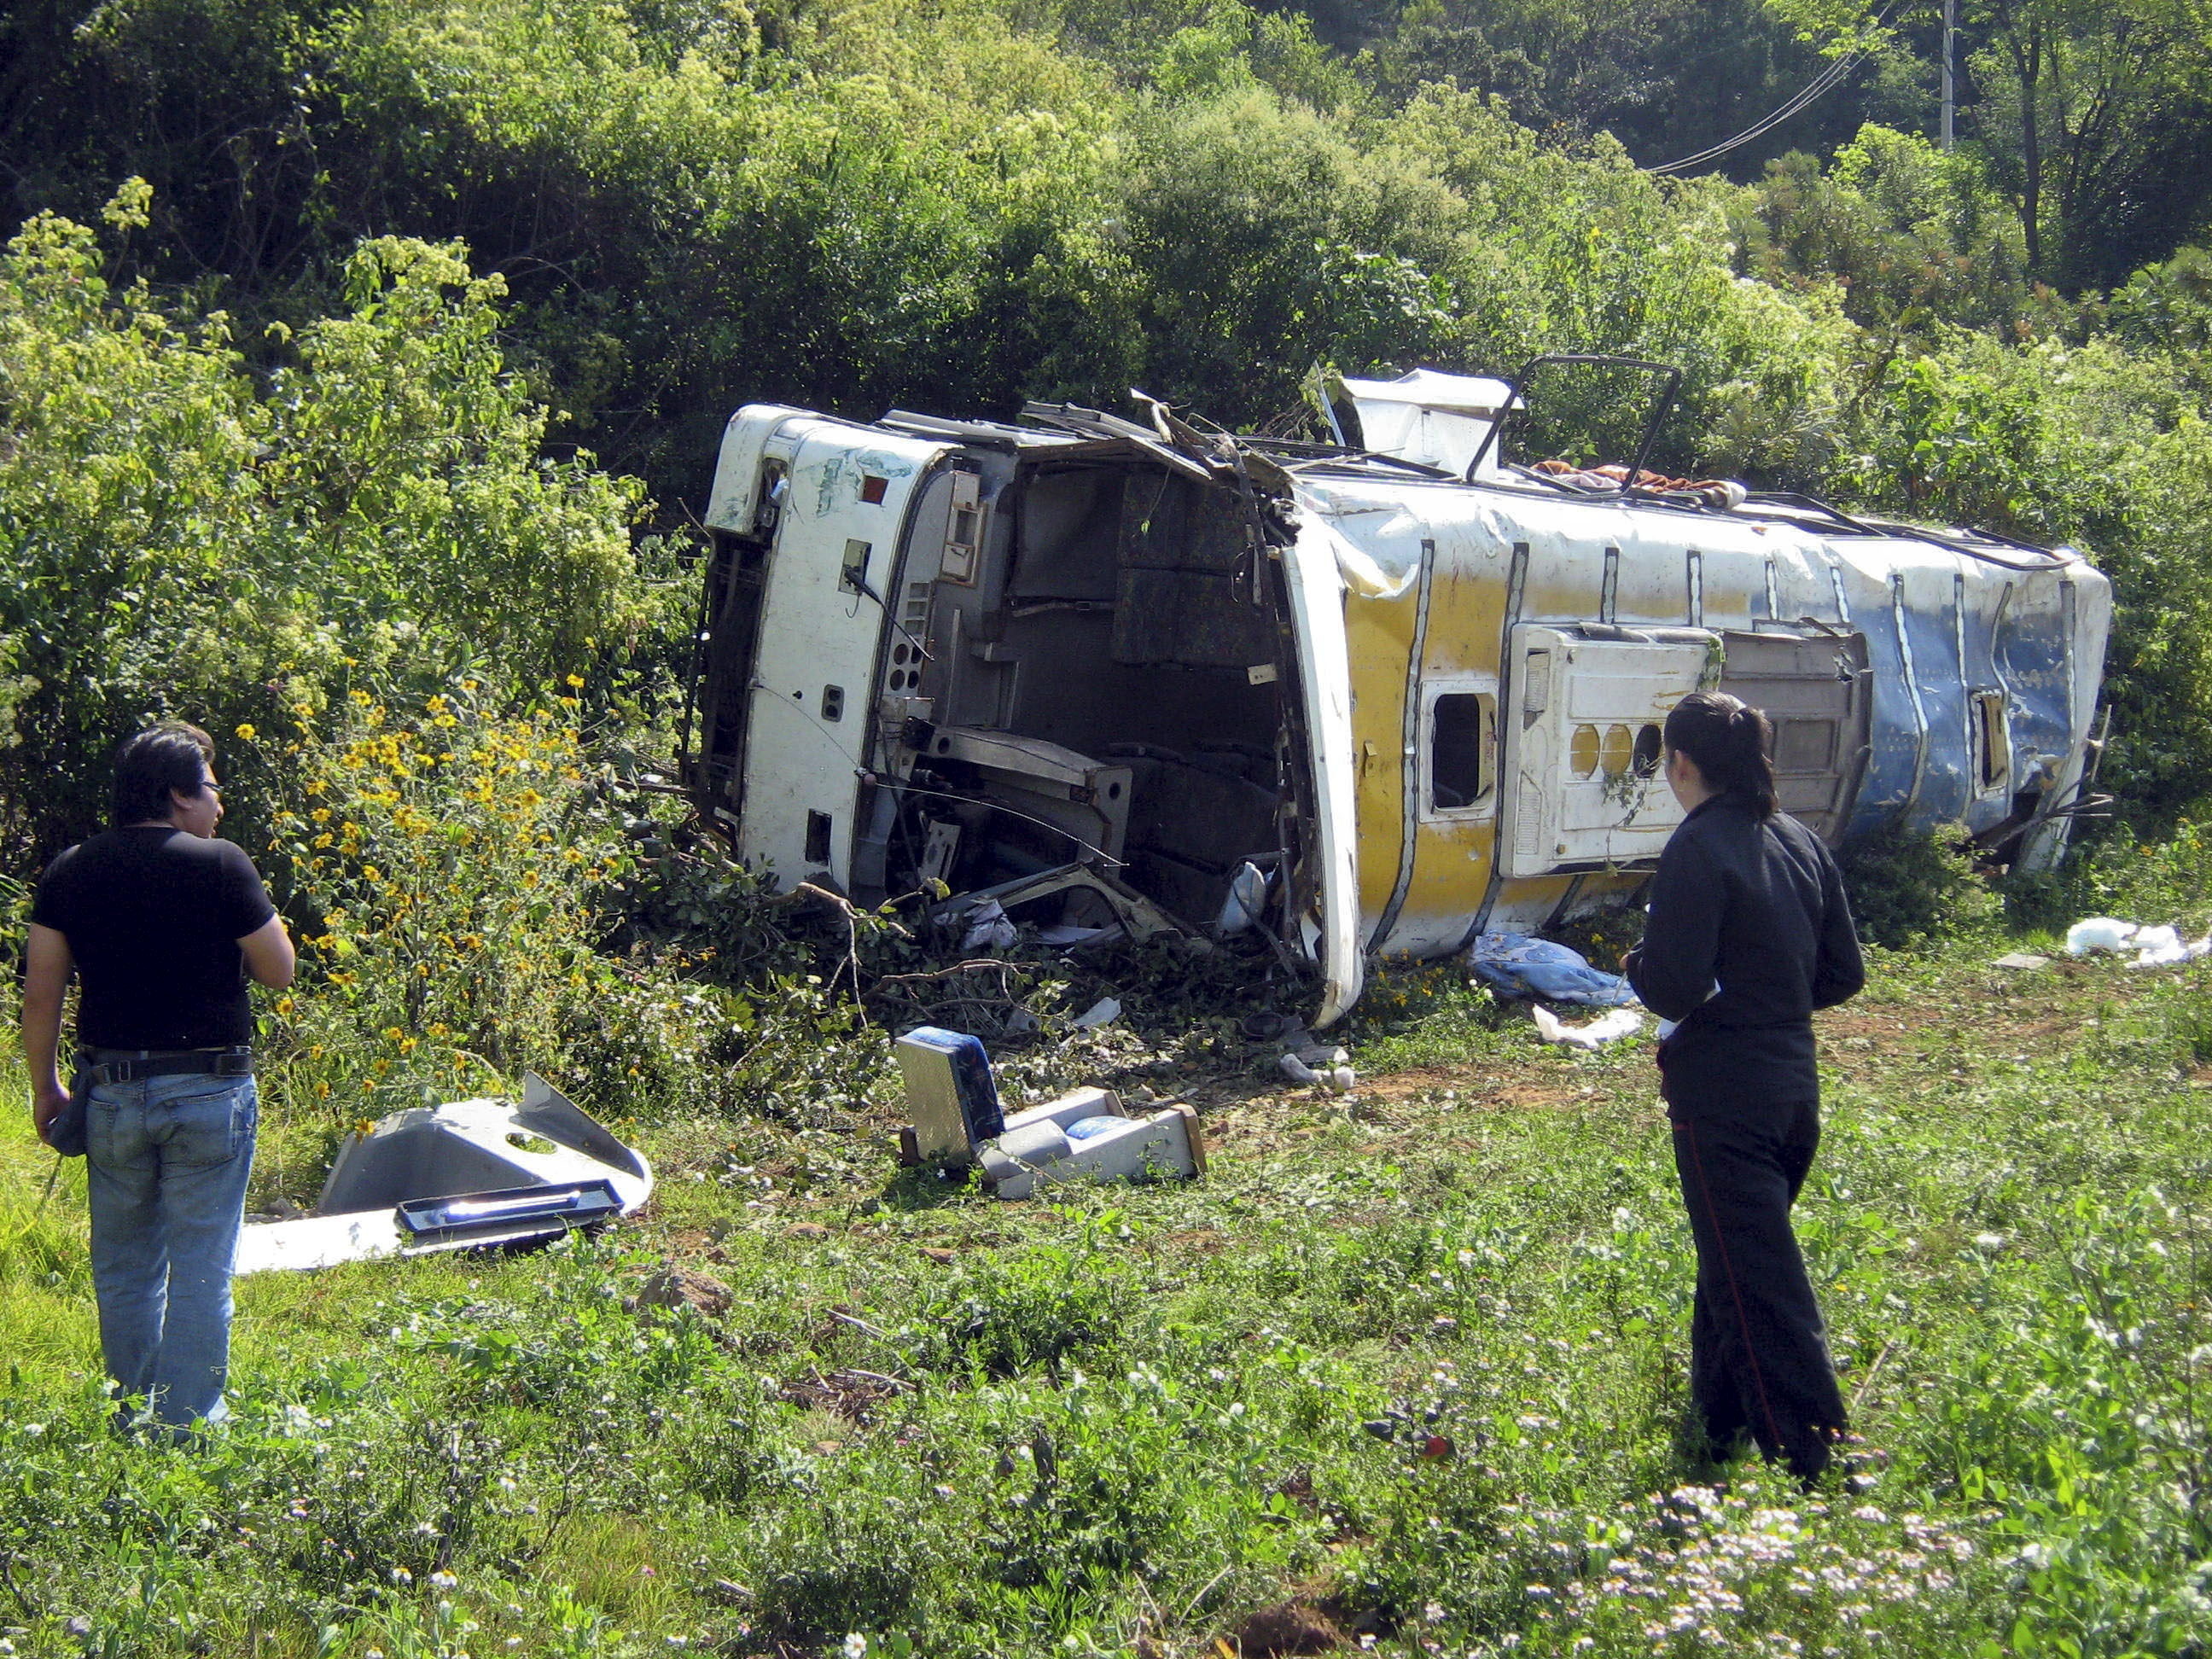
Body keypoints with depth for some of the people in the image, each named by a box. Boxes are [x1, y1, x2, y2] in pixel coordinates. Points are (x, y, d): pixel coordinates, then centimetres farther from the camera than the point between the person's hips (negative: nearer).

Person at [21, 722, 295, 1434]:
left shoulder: (70, 871, 3)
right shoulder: (220, 866, -9)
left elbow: (39, 994, 2)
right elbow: (278, 970, -4)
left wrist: (46, 1089, 11)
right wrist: (264, 916, 13)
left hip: (110, 1093, 4)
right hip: (207, 1091, -4)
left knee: (125, 1269, 16)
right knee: (200, 1269, 3)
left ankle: (133, 1420, 23)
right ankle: (189, 1423, 5)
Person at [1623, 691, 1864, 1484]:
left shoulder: (1697, 851, -17)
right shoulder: (1801, 843, 7)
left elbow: (1675, 991, -21)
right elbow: (1843, 973, 11)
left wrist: (1636, 964, -1)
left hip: (1721, 1097, -8)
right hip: (1795, 1085, 8)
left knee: (1757, 1286, -4)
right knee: (1732, 1264, 23)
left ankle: (1817, 1468, -5)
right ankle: (1719, 1425, 35)